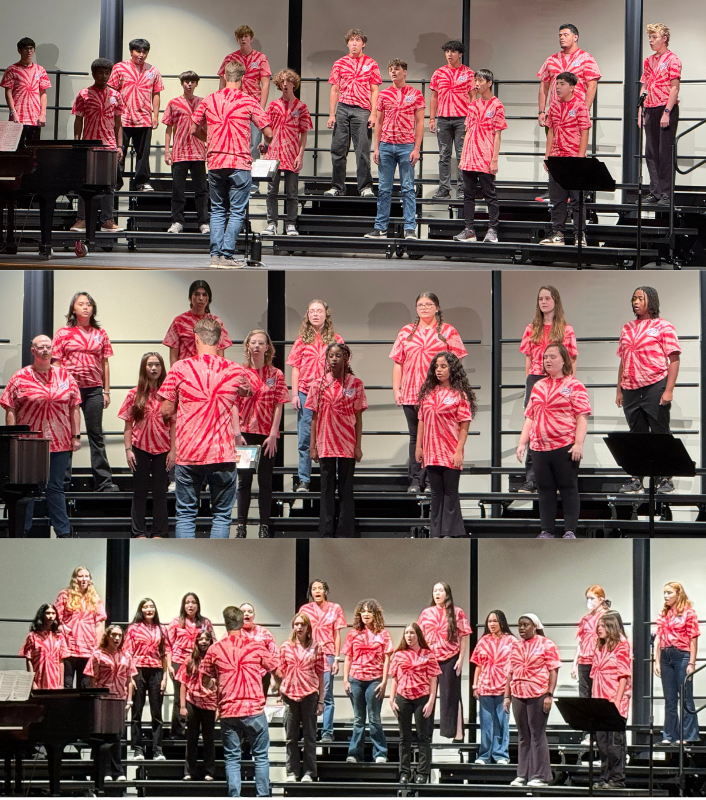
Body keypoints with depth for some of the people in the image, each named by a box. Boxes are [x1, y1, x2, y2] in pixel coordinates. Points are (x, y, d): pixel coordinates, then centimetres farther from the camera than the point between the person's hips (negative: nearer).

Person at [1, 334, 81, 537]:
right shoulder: (20, 377, 0)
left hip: (60, 443, 2)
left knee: (55, 488, 6)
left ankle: (63, 532, 9)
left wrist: (76, 436, 3)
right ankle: (22, 531, 13)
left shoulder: (65, 376, 7)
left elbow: (74, 408, 9)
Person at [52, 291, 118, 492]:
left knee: (96, 435, 3)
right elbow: (56, 364, 4)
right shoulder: (63, 334, 4)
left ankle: (103, 481, 3)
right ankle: (63, 480, 8)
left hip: (94, 389, 2)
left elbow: (105, 363, 12)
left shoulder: (100, 334, 10)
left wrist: (106, 391, 7)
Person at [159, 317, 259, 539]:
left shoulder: (180, 369, -5)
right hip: (223, 454, 1)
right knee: (222, 514, 8)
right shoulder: (234, 371, 1)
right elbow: (252, 389, 23)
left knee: (185, 515, 7)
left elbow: (165, 411, 1)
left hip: (188, 454, -1)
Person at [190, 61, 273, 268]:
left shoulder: (209, 100, 6)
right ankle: (227, 255, -6)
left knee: (218, 210, 12)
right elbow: (268, 133, -2)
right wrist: (265, 145, 21)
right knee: (237, 212, 1)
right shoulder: (248, 102, -3)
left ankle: (215, 254, 5)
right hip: (239, 162, -3)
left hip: (214, 163, 3)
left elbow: (194, 130, 13)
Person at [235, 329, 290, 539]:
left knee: (265, 481, 3)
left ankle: (264, 527, 7)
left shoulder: (276, 375, 3)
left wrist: (273, 435, -8)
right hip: (245, 433, 0)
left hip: (267, 435, 0)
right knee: (244, 480, 2)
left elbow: (278, 407, 0)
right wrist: (237, 433, -8)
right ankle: (241, 526, 6)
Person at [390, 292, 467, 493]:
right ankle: (415, 481, 7)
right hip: (410, 393, 3)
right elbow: (398, 362, 15)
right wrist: (396, 389, 6)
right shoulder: (406, 332, 15)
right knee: (415, 436, 5)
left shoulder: (448, 331, 6)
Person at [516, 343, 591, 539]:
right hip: (539, 447, 6)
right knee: (545, 489, 7)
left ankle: (570, 530, 2)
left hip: (565, 447, -6)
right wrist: (522, 443, 9)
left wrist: (578, 443, -17)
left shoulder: (574, 386, -1)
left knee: (568, 488, -1)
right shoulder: (538, 387, 16)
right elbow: (530, 417, 18)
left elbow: (582, 418, -7)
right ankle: (547, 530, 11)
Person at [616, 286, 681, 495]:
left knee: (660, 435, -2)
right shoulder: (627, 328, 16)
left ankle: (665, 480, 2)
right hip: (631, 390, 5)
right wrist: (619, 390, 14)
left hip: (655, 387, -5)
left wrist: (669, 390, -12)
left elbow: (674, 360, -4)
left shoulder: (663, 327, -1)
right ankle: (636, 480, 11)